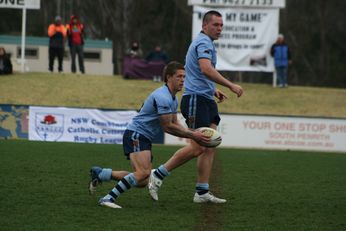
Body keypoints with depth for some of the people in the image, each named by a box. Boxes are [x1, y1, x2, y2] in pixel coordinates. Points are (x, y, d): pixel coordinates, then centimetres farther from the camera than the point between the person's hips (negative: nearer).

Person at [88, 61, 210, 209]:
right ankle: (108, 199, -24)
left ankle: (99, 173, 16)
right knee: (143, 173, -29)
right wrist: (192, 135, -14)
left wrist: (192, 133, 0)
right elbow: (167, 127, -17)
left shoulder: (173, 99, 15)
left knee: (142, 182, 4)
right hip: (135, 135, -10)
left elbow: (174, 124, 17)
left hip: (144, 139, 10)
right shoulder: (162, 97, -18)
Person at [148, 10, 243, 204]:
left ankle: (202, 192, 3)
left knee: (210, 147, 4)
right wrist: (231, 85, -27)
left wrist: (214, 90, 26)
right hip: (196, 100, -10)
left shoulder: (204, 43, 23)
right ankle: (158, 175, -5)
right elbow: (206, 69, -28)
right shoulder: (204, 42, -10)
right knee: (197, 147, -13)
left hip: (206, 100, 10)